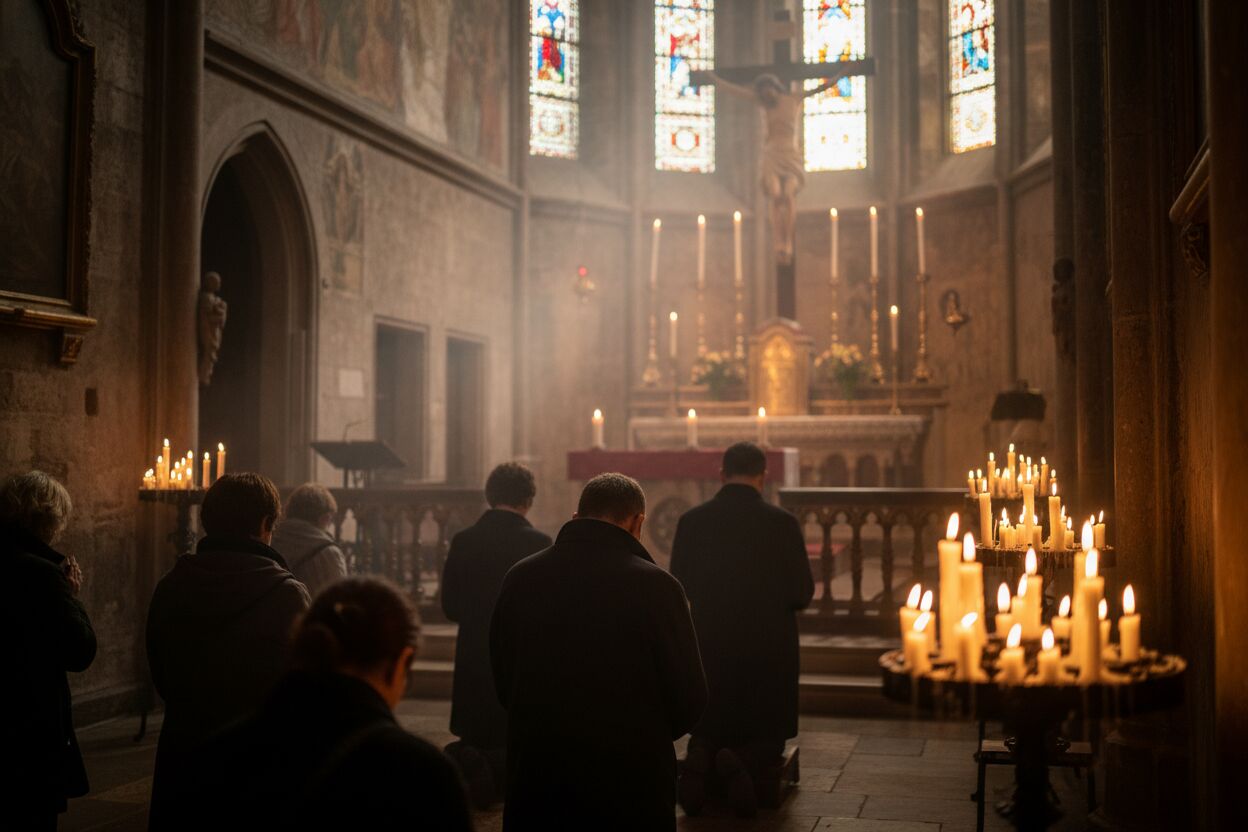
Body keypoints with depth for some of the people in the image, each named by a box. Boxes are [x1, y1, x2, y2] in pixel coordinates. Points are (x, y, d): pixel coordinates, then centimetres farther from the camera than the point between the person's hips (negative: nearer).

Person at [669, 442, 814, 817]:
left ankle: (700, 758, -12)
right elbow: (802, 593, -7)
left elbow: (679, 588, 1)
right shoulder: (782, 522, -10)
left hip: (709, 649, 2)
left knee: (707, 731, 22)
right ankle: (742, 763, -17)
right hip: (768, 650, -2)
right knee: (769, 735, 15)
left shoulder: (692, 521, -5)